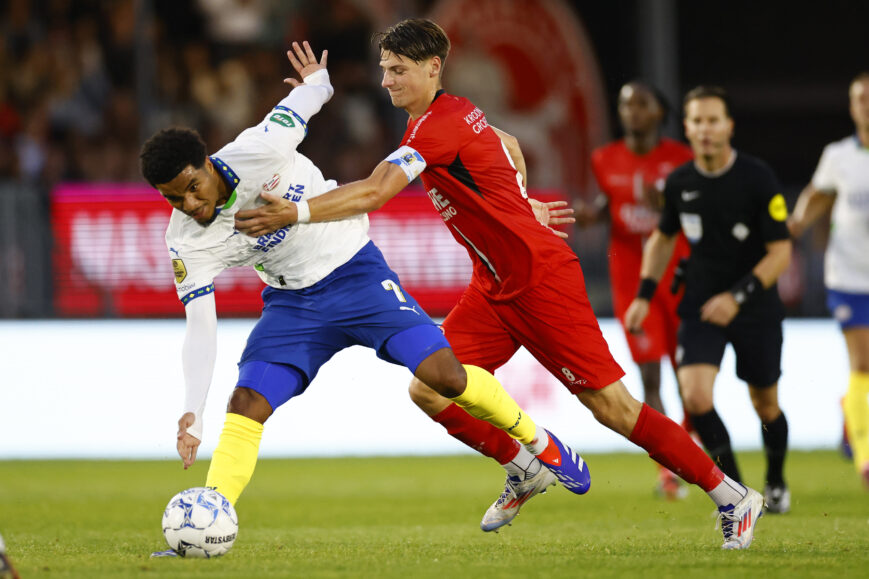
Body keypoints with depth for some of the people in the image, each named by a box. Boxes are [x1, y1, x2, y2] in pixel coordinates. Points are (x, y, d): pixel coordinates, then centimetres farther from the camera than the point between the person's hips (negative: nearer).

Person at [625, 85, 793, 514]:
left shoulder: (758, 178, -14)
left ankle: (775, 482, 38)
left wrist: (738, 296, -24)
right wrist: (645, 294, 8)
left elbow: (780, 252, -14)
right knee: (695, 396, -18)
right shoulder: (679, 182, -3)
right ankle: (735, 487, -3)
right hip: (701, 308, 2)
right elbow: (662, 237, 16)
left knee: (765, 405, 10)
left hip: (756, 308, -2)